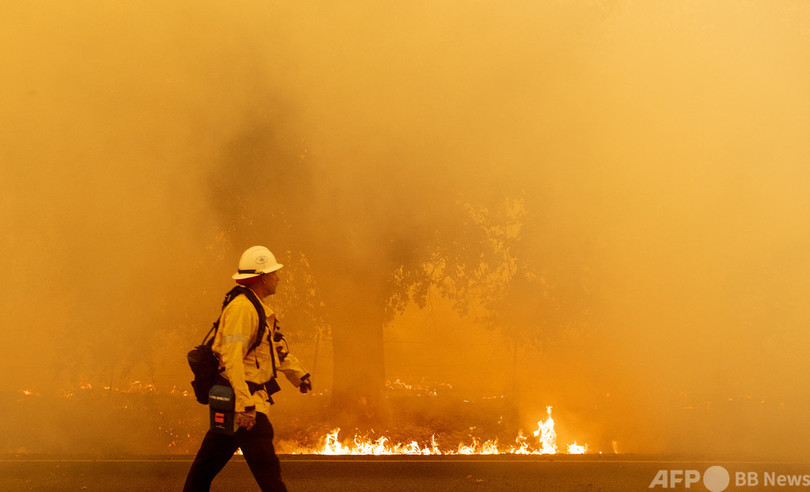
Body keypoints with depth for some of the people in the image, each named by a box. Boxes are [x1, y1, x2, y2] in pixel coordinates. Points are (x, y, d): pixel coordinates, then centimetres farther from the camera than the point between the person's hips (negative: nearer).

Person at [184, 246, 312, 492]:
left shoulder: (258, 309, 18)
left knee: (207, 463, 15)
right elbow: (232, 357, -25)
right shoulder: (242, 308, -17)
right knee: (266, 466, -11)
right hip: (245, 400, -11)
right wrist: (245, 405, -30)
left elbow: (276, 347, 30)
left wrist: (299, 374, 22)